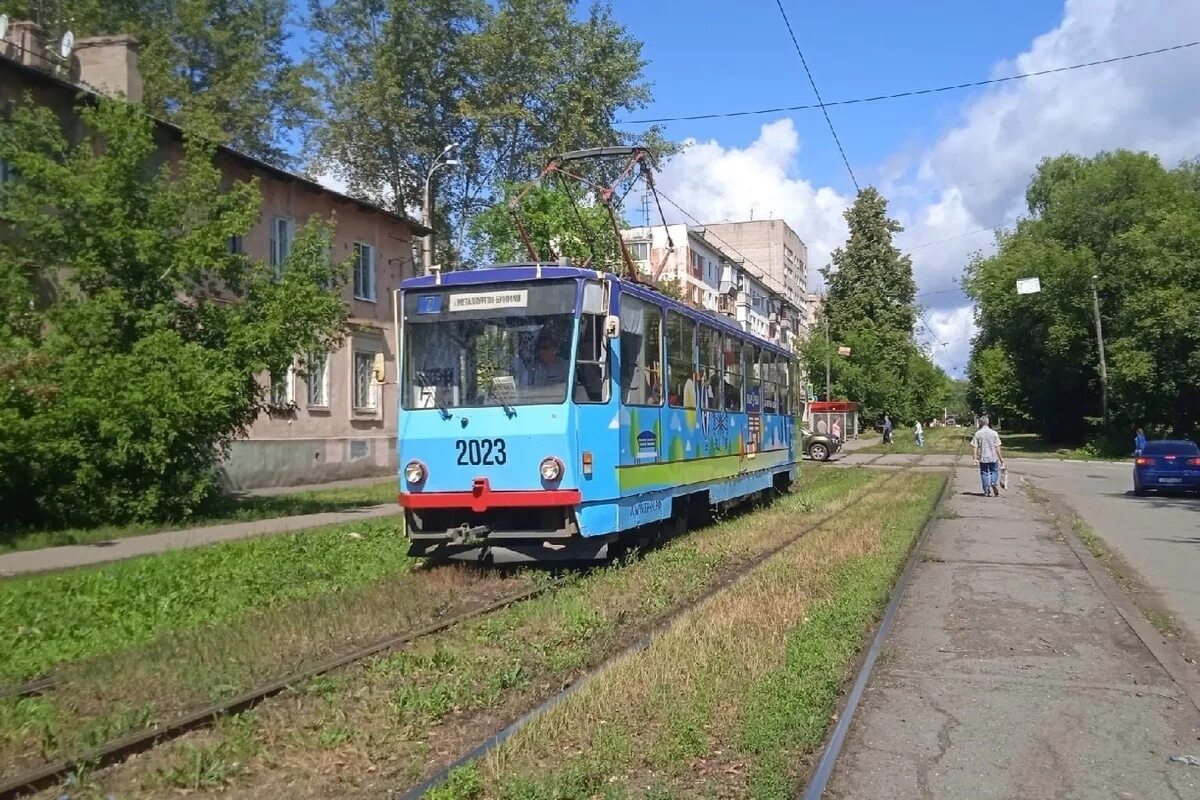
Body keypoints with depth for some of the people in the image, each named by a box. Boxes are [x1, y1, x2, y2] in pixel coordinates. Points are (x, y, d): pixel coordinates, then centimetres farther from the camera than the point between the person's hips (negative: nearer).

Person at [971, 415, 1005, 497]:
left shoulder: (977, 434, -3)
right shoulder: (994, 433, -3)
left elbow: (974, 447, -6)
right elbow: (997, 447, -3)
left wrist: (975, 458, -2)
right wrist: (1001, 458, 4)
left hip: (982, 458, 0)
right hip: (993, 457, 0)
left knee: (984, 473, 8)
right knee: (994, 471, 16)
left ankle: (987, 491, 7)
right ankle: (994, 483, -10)